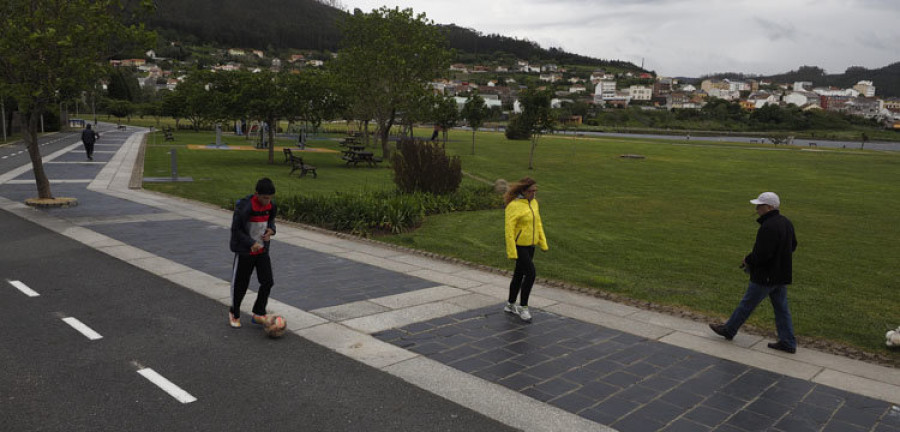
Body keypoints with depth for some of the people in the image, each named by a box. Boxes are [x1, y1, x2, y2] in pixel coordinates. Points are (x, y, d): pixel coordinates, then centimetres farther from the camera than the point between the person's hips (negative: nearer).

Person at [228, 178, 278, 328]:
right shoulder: (244, 207, -23)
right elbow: (236, 229, -17)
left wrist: (271, 230, -7)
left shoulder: (271, 205, -4)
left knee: (268, 282, 0)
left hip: (262, 250, 5)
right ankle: (234, 313, 30)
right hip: (245, 251, -5)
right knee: (240, 284, 7)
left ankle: (259, 314, 17)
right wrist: (251, 243, -24)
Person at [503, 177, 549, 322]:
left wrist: (543, 243, 12)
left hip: (529, 245, 8)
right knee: (531, 273, -13)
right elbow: (509, 229, -21)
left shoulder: (533, 203, 6)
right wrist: (512, 252, -22)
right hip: (518, 246, -8)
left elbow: (538, 223, 15)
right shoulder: (514, 206, -19)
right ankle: (523, 307, 0)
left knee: (520, 274, 15)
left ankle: (510, 305, 29)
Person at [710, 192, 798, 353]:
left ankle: (729, 330, 22)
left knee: (747, 304, 7)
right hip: (782, 275, 9)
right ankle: (788, 343, 17)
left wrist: (748, 260, -10)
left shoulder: (768, 227, -25)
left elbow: (762, 254, -28)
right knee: (781, 309, 13)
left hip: (766, 276, -9)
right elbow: (792, 246, 19)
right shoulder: (786, 222, 7)